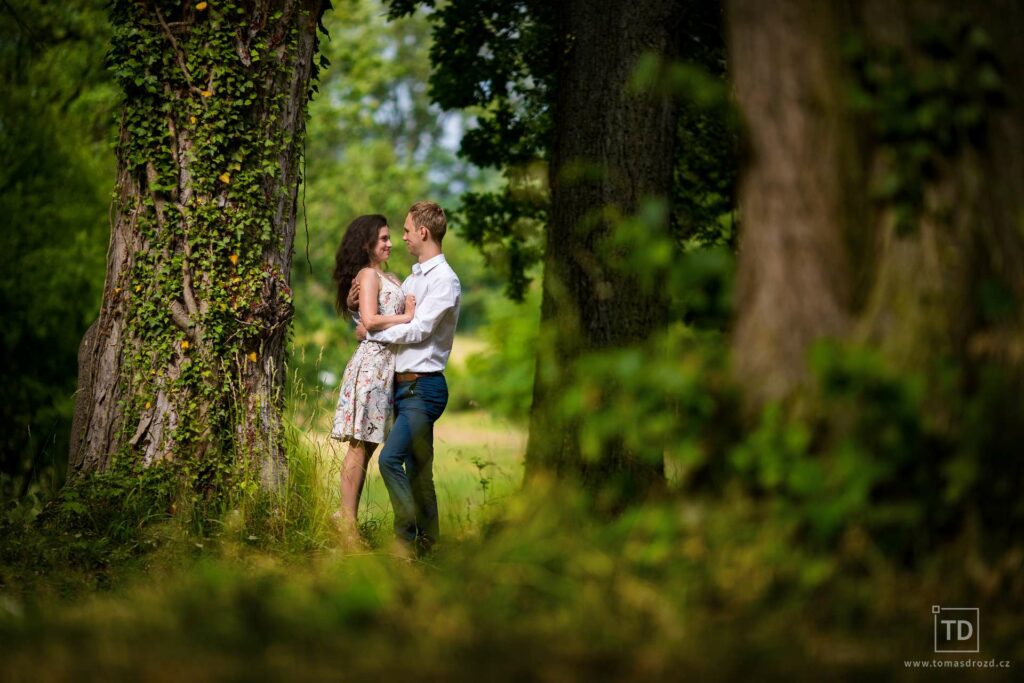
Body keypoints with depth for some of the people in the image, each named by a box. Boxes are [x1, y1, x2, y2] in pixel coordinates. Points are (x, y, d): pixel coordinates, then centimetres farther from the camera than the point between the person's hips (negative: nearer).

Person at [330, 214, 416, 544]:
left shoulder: (386, 277, 22)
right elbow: (369, 320, -18)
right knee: (360, 444, -8)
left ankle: (348, 516, 10)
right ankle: (347, 520, -6)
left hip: (386, 365, 9)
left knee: (367, 444, 8)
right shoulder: (368, 275, -6)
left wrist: (411, 309, -2)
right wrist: (406, 317, -13)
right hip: (372, 361, -9)